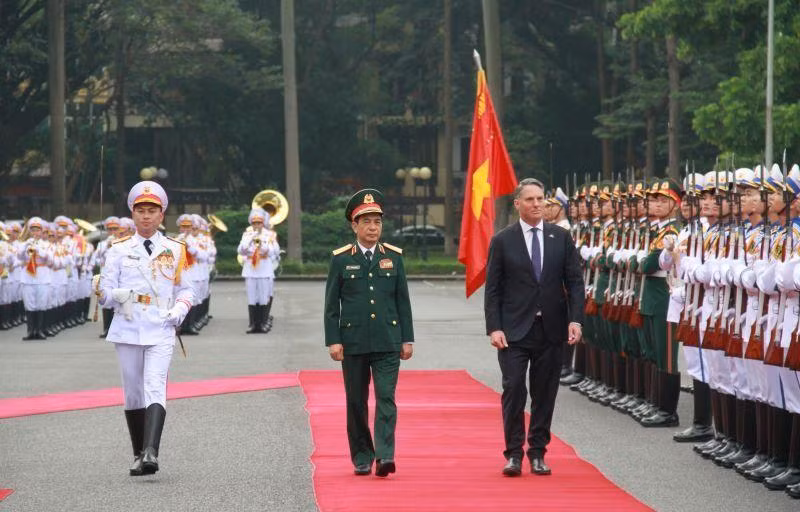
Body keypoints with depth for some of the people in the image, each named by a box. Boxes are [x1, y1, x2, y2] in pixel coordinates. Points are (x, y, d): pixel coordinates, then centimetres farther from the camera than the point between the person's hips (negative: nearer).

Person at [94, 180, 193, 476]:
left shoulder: (174, 250, 9)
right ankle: (138, 455, 19)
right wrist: (105, 292, -19)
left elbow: (185, 289, 17)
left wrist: (180, 310, -3)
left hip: (161, 332, -1)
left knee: (155, 387, -18)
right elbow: (106, 296, 4)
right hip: (128, 330, 1)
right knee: (133, 393, 6)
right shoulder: (119, 250, 7)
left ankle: (151, 452, -31)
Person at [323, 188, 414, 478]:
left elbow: (403, 300, 9)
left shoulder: (394, 257, 7)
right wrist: (333, 340, -5)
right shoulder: (341, 259, 2)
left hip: (387, 342, 0)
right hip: (353, 342, 0)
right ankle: (361, 457, 15)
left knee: (386, 397, -10)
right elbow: (331, 304, 2)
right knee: (356, 402, 6)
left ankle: (385, 456, -16)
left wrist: (407, 339, 6)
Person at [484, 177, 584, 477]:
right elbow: (493, 289, 0)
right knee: (513, 388, -8)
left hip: (551, 328, 2)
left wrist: (575, 320, -6)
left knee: (545, 393, 5)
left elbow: (574, 281, 6)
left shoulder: (561, 238, 7)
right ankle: (514, 453, 0)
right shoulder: (502, 241, 1)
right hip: (514, 330, -2)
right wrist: (494, 328, -9)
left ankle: (537, 453, 14)